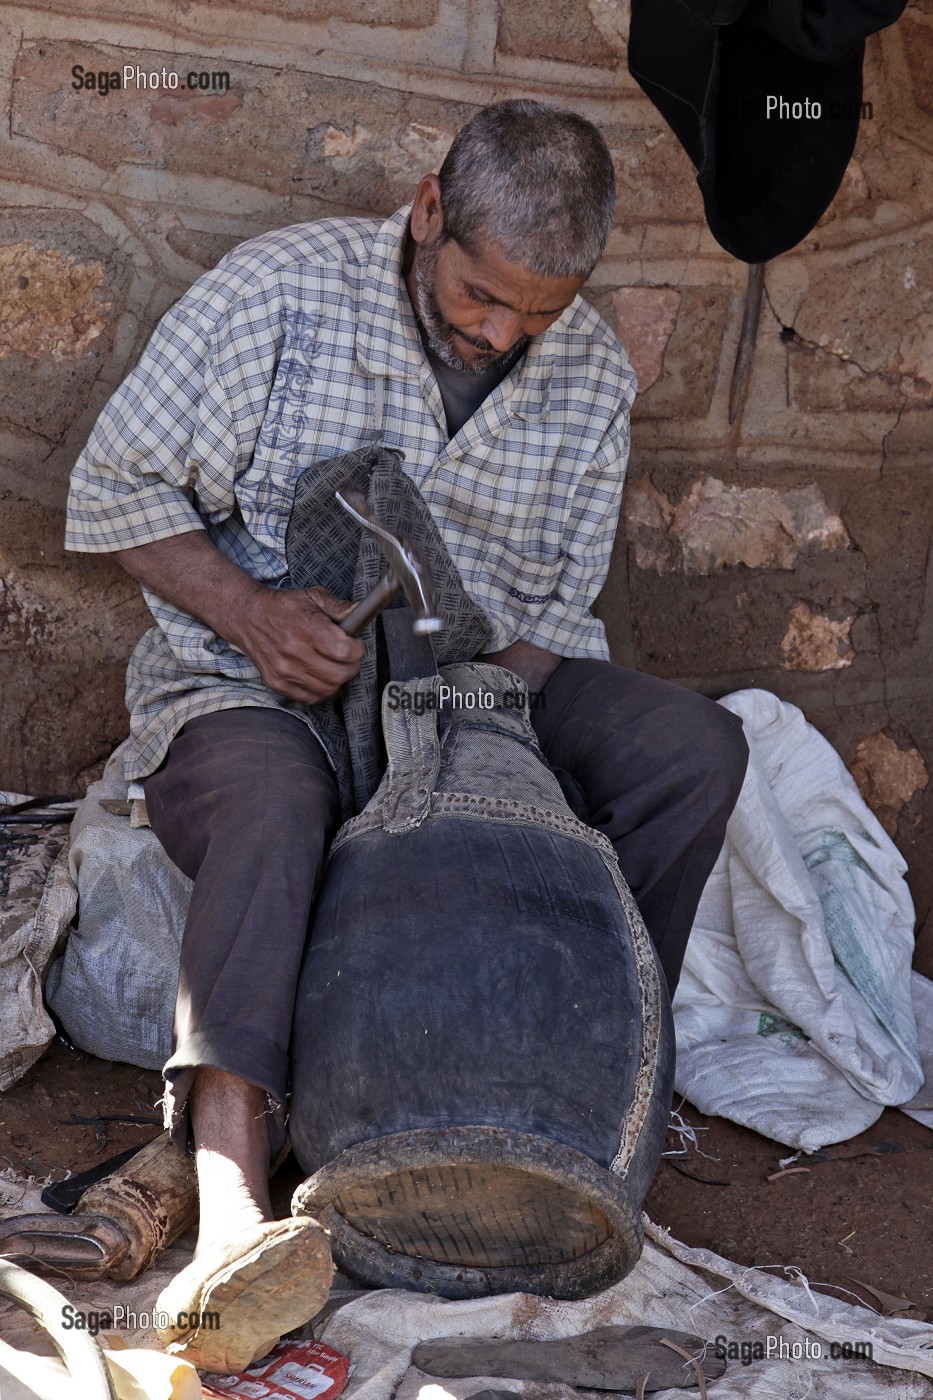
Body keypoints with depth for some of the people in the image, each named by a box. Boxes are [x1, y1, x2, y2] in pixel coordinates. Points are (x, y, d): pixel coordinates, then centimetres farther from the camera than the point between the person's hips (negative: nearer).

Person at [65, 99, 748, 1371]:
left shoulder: (594, 375, 1)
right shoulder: (281, 291, -11)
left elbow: (560, 609, 8)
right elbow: (115, 485, -7)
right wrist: (250, 611, -22)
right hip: (239, 690, -4)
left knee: (694, 748, -18)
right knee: (274, 807, -39)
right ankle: (233, 1222, -52)